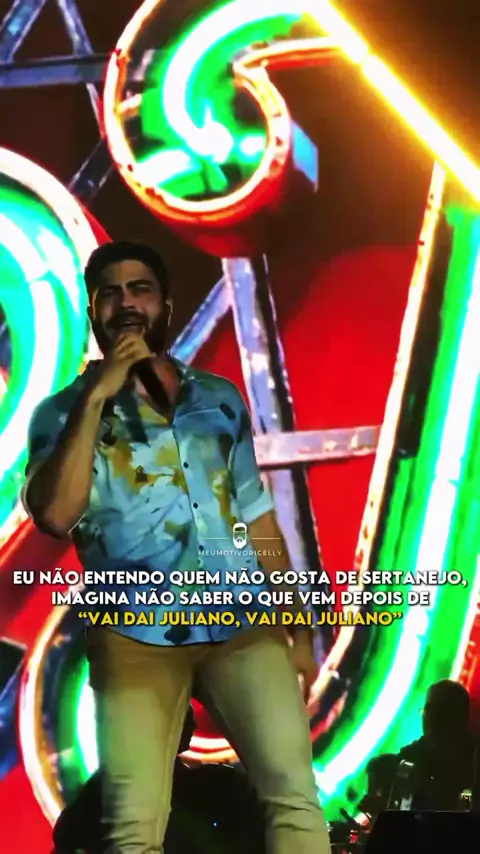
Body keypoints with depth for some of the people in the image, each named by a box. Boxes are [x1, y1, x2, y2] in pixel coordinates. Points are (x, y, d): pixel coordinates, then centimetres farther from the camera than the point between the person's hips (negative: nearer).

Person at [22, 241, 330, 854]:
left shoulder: (221, 399, 15)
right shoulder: (64, 412, 6)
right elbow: (55, 515, -13)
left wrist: (297, 625, 16)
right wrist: (97, 395, -12)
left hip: (244, 622, 2)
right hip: (135, 634, -2)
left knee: (295, 792, -10)